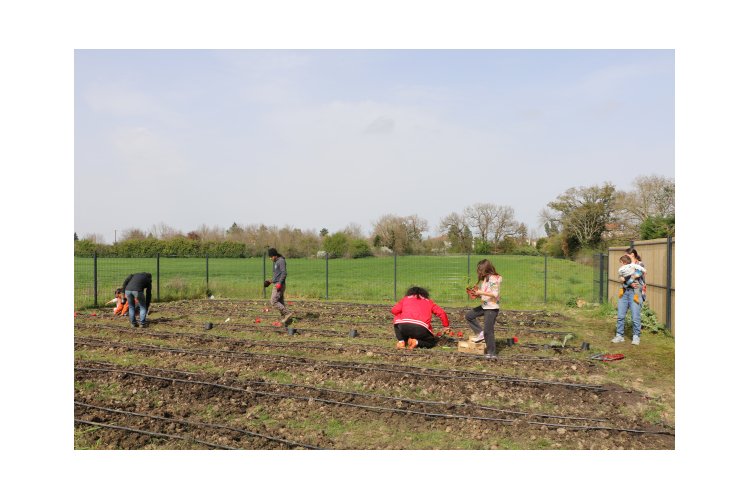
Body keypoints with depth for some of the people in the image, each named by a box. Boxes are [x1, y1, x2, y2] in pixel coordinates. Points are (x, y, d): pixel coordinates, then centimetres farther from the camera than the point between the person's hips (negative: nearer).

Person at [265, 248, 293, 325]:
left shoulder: (281, 261, -11)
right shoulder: (276, 262, 19)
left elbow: (284, 273, -19)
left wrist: (279, 283, -24)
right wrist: (271, 281, 19)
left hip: (279, 285, -10)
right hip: (277, 285, 10)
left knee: (273, 302, -12)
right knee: (280, 302, 8)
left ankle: (287, 313, -10)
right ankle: (285, 318, 9)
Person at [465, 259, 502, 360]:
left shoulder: (494, 279, -15)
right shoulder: (484, 279, 11)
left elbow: (495, 294, -22)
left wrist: (481, 292, -20)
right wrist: (476, 294, -2)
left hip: (492, 308, -9)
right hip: (484, 306, 9)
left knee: (488, 330, -8)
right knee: (469, 316, 12)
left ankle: (492, 353, 1)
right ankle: (480, 334, 12)